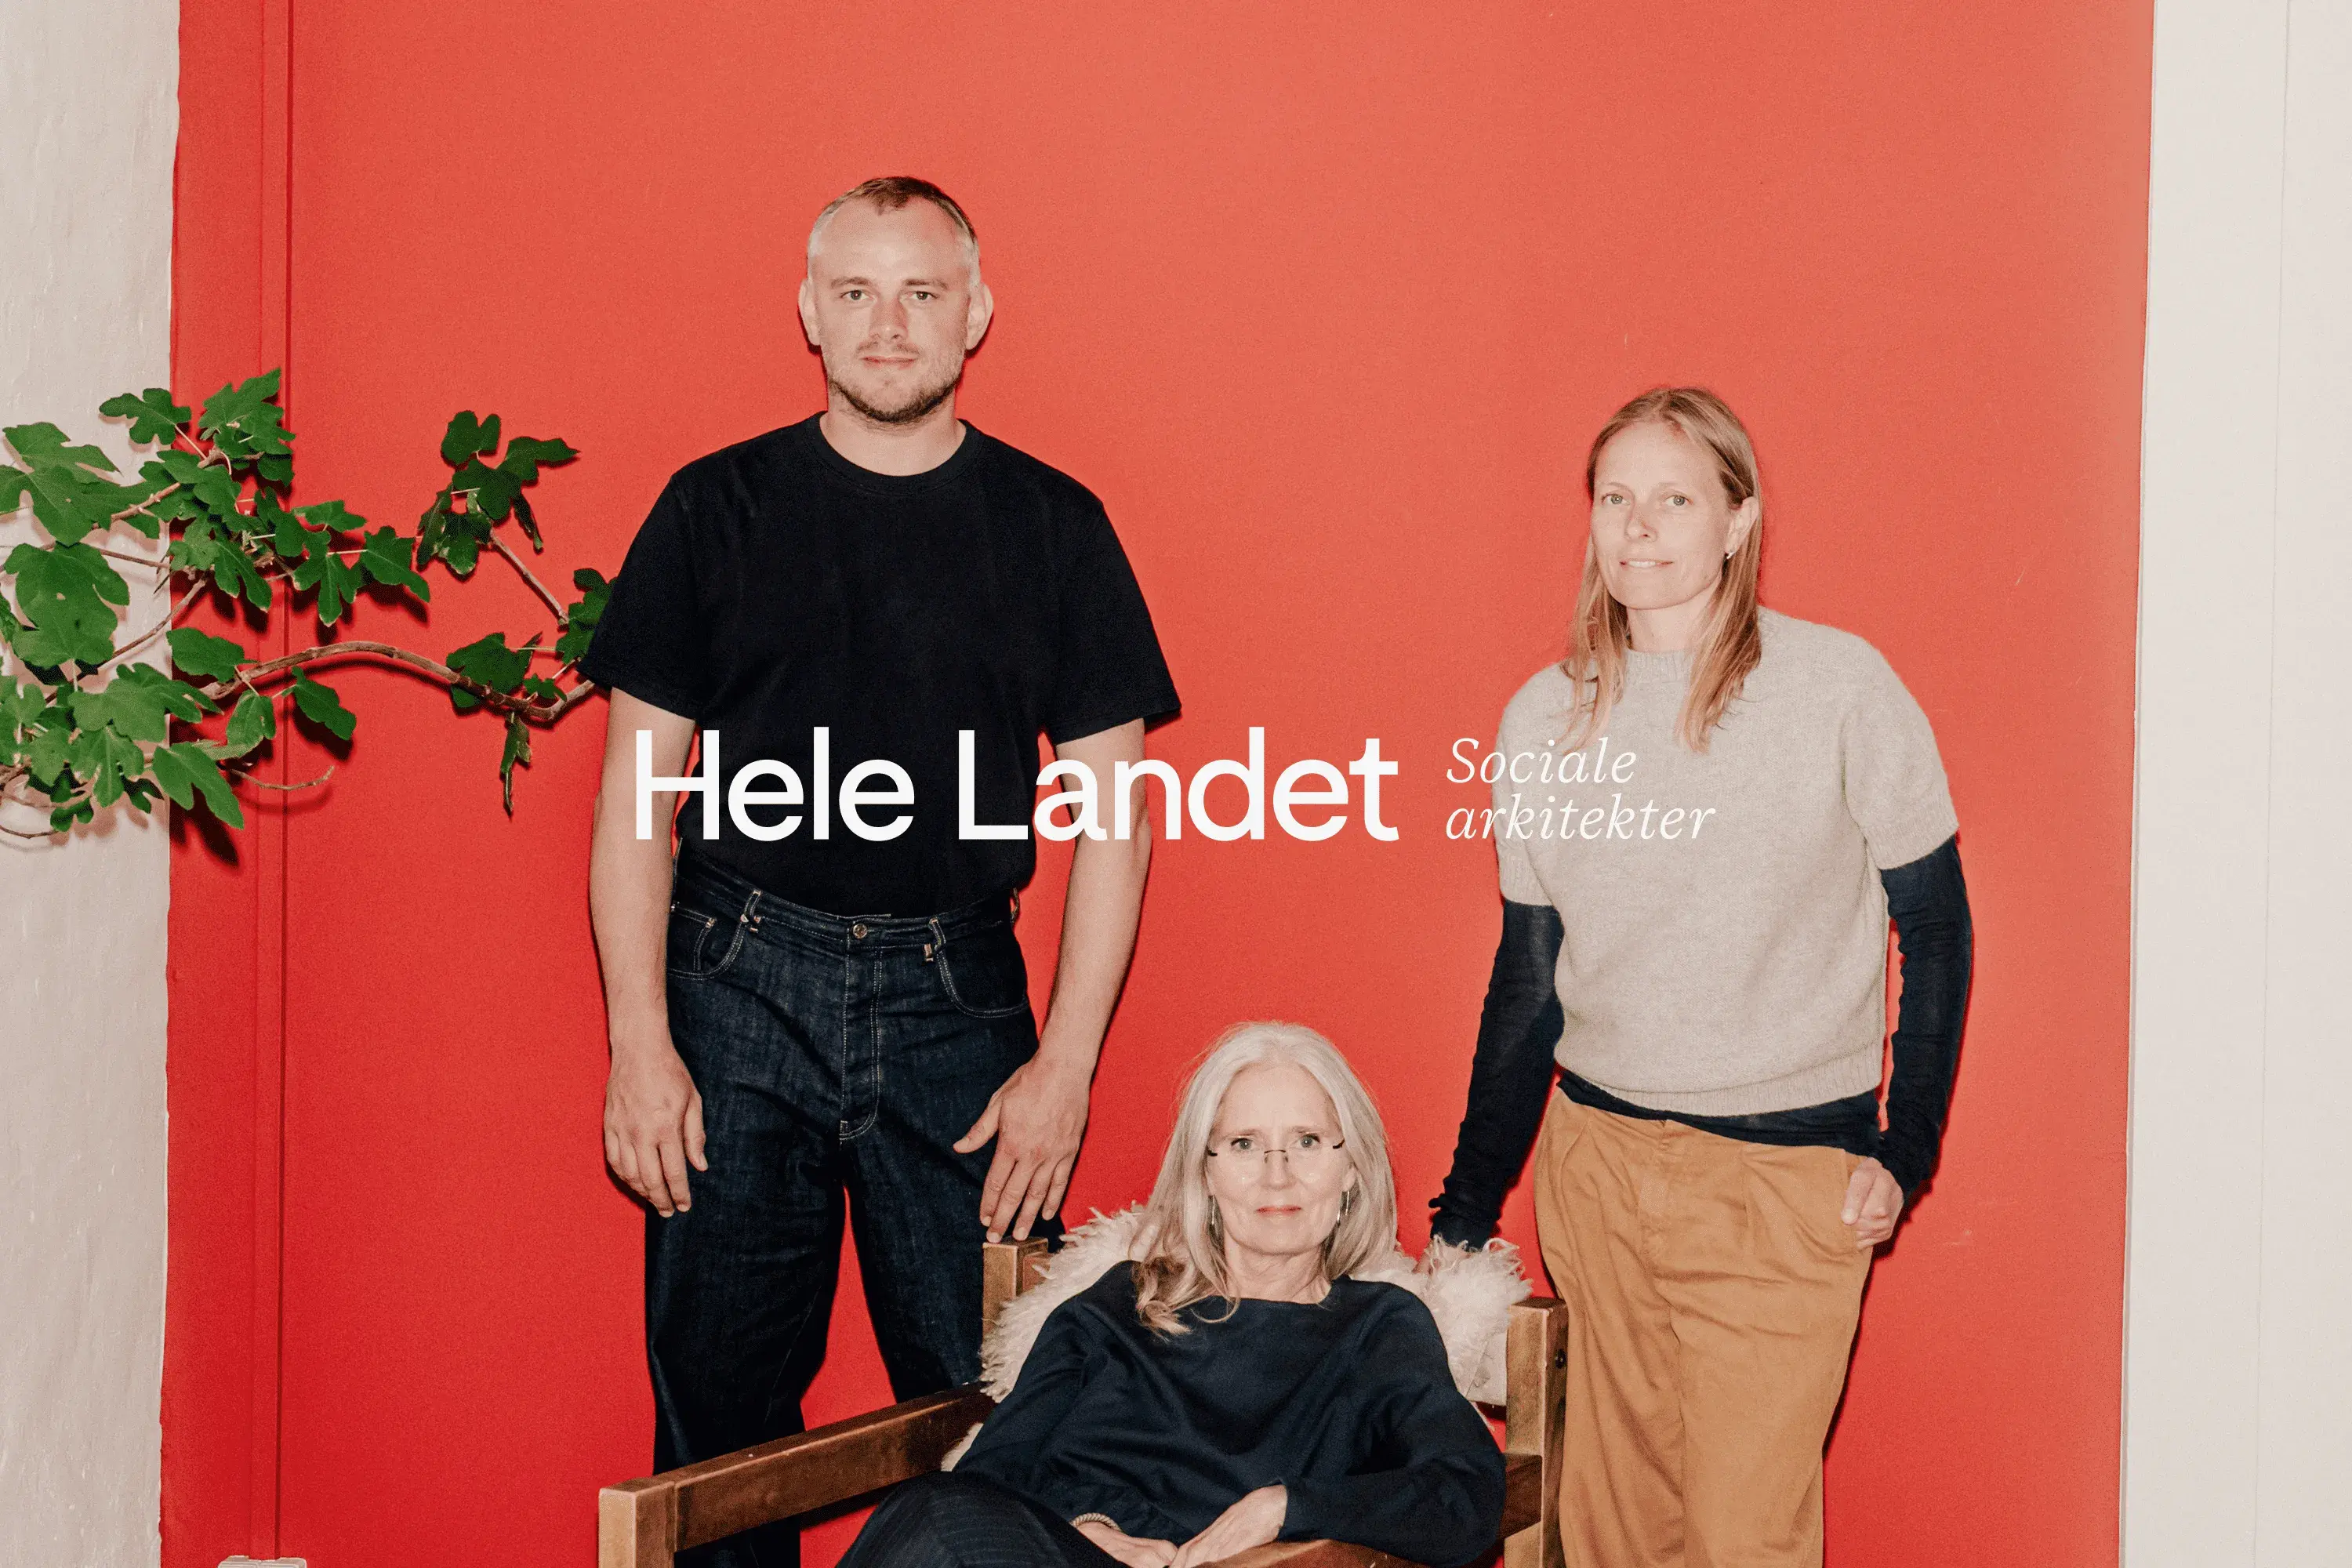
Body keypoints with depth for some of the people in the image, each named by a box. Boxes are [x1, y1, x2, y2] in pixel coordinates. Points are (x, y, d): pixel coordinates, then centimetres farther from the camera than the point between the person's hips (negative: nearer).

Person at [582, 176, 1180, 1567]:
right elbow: (638, 791, 4)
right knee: (721, 1410, 7)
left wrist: (1066, 1062, -4)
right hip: (739, 985, 0)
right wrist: (639, 1044, -4)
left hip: (956, 997, 0)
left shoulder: (1054, 526, 5)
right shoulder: (719, 508, 5)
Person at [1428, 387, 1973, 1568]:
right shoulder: (1545, 718, 5)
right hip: (1595, 1156, 4)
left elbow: (1935, 927, 2)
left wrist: (1905, 1149, -4)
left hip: (1789, 1172, -3)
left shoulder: (1840, 687, -5)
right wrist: (1463, 1214, 12)